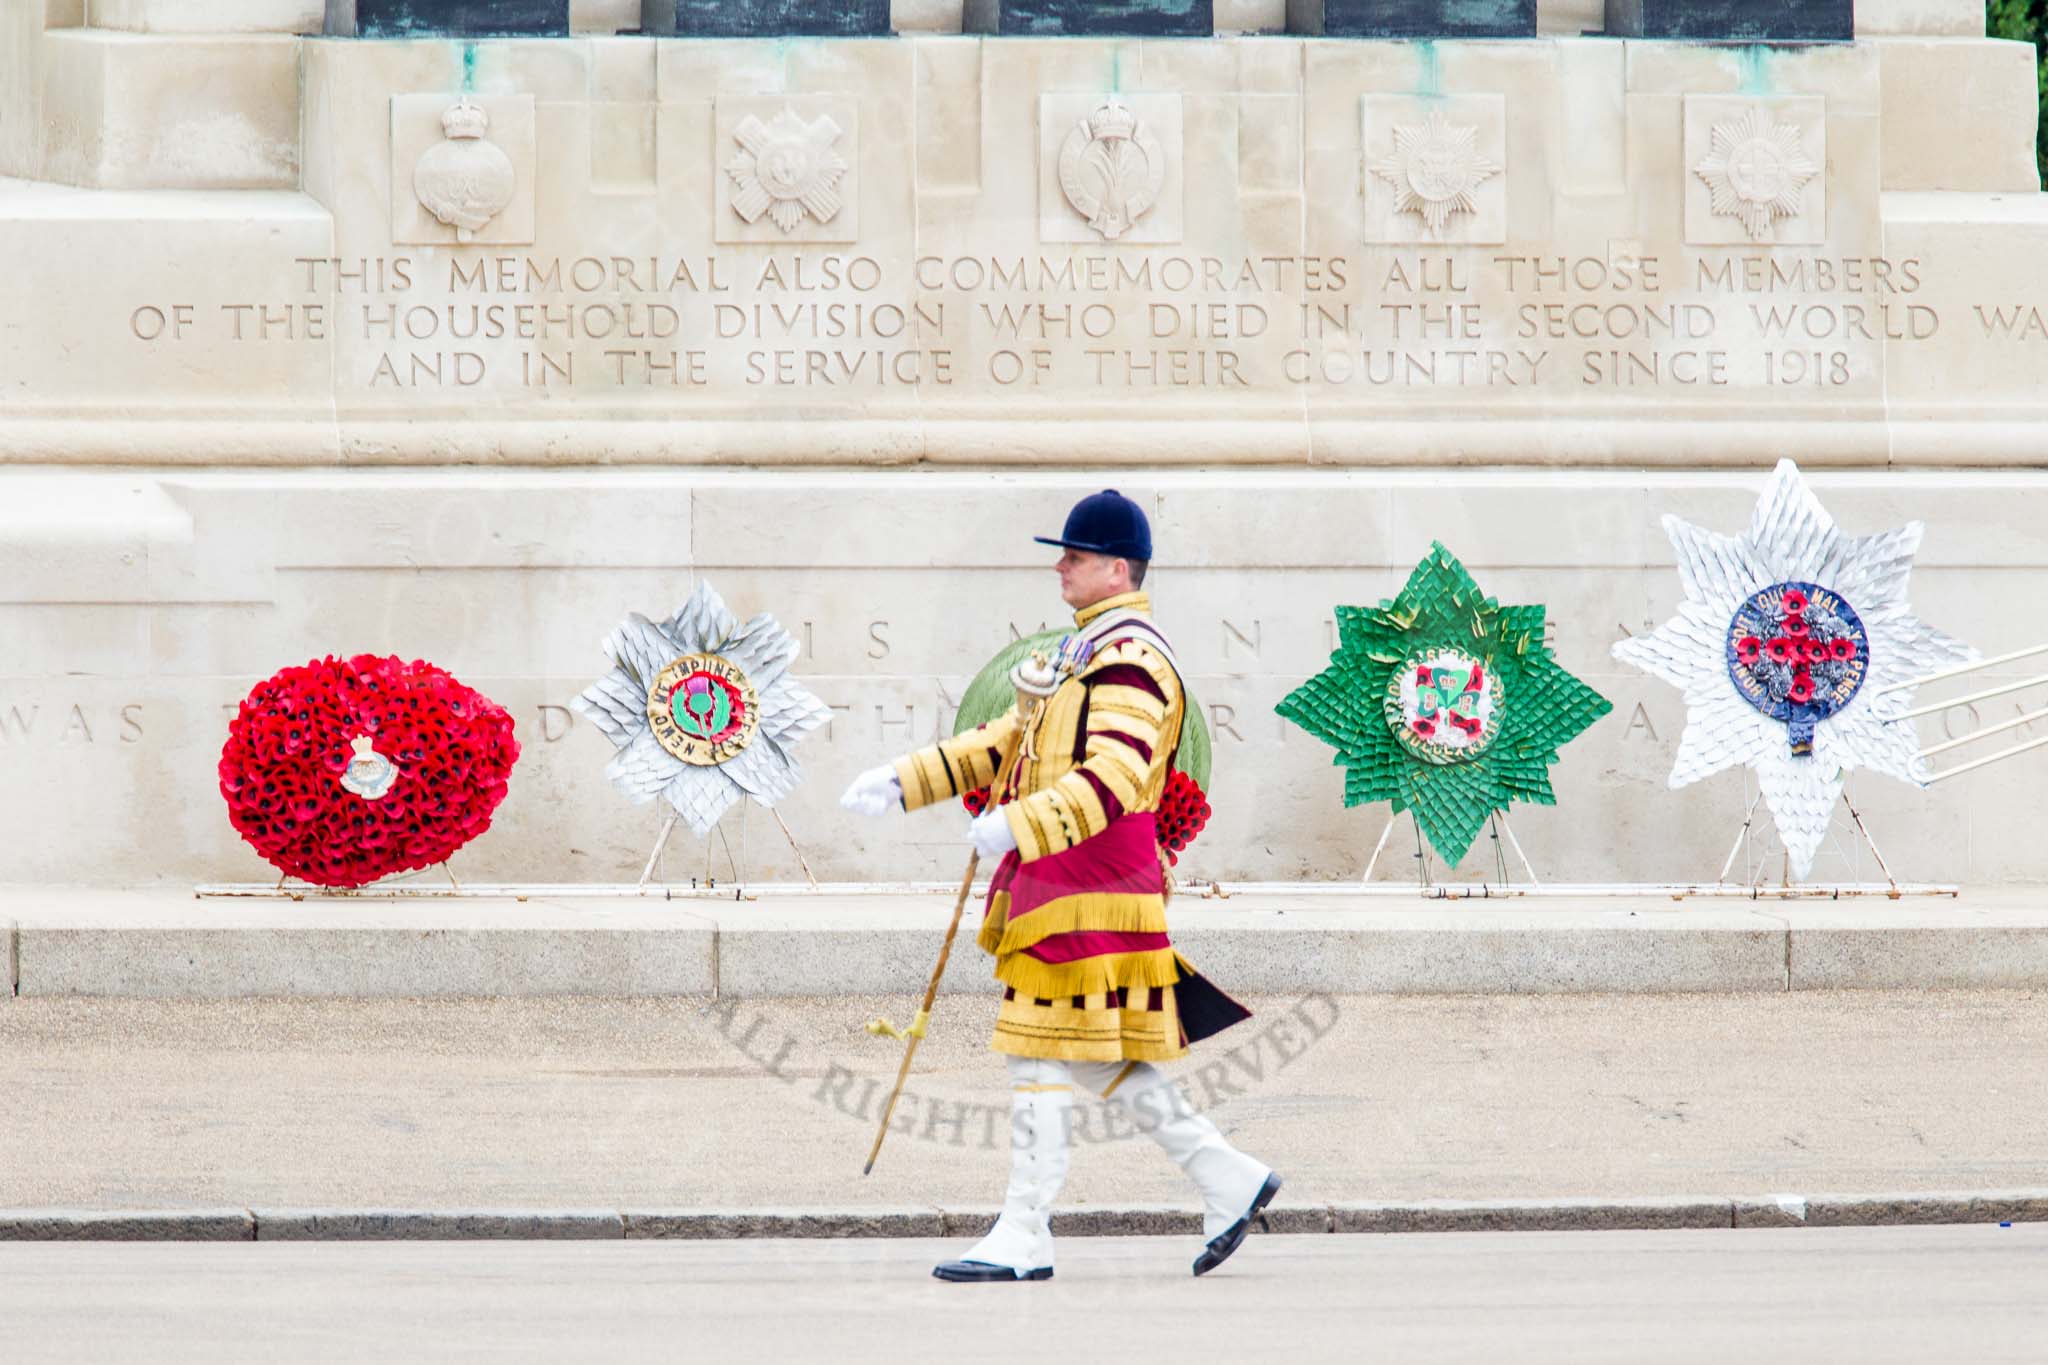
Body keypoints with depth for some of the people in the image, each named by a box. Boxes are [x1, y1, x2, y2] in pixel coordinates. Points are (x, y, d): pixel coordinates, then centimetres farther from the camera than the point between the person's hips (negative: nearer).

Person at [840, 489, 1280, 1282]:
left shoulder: (1131, 659, -14)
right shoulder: (1087, 652, 19)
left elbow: (1116, 776, -27)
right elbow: (1009, 741, 25)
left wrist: (1020, 825, -37)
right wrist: (905, 782, 18)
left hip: (1089, 891, -10)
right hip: (1058, 883, 10)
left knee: (1042, 1056, -7)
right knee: (1106, 1063, 12)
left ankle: (1024, 1238, -4)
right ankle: (1228, 1180, 17)